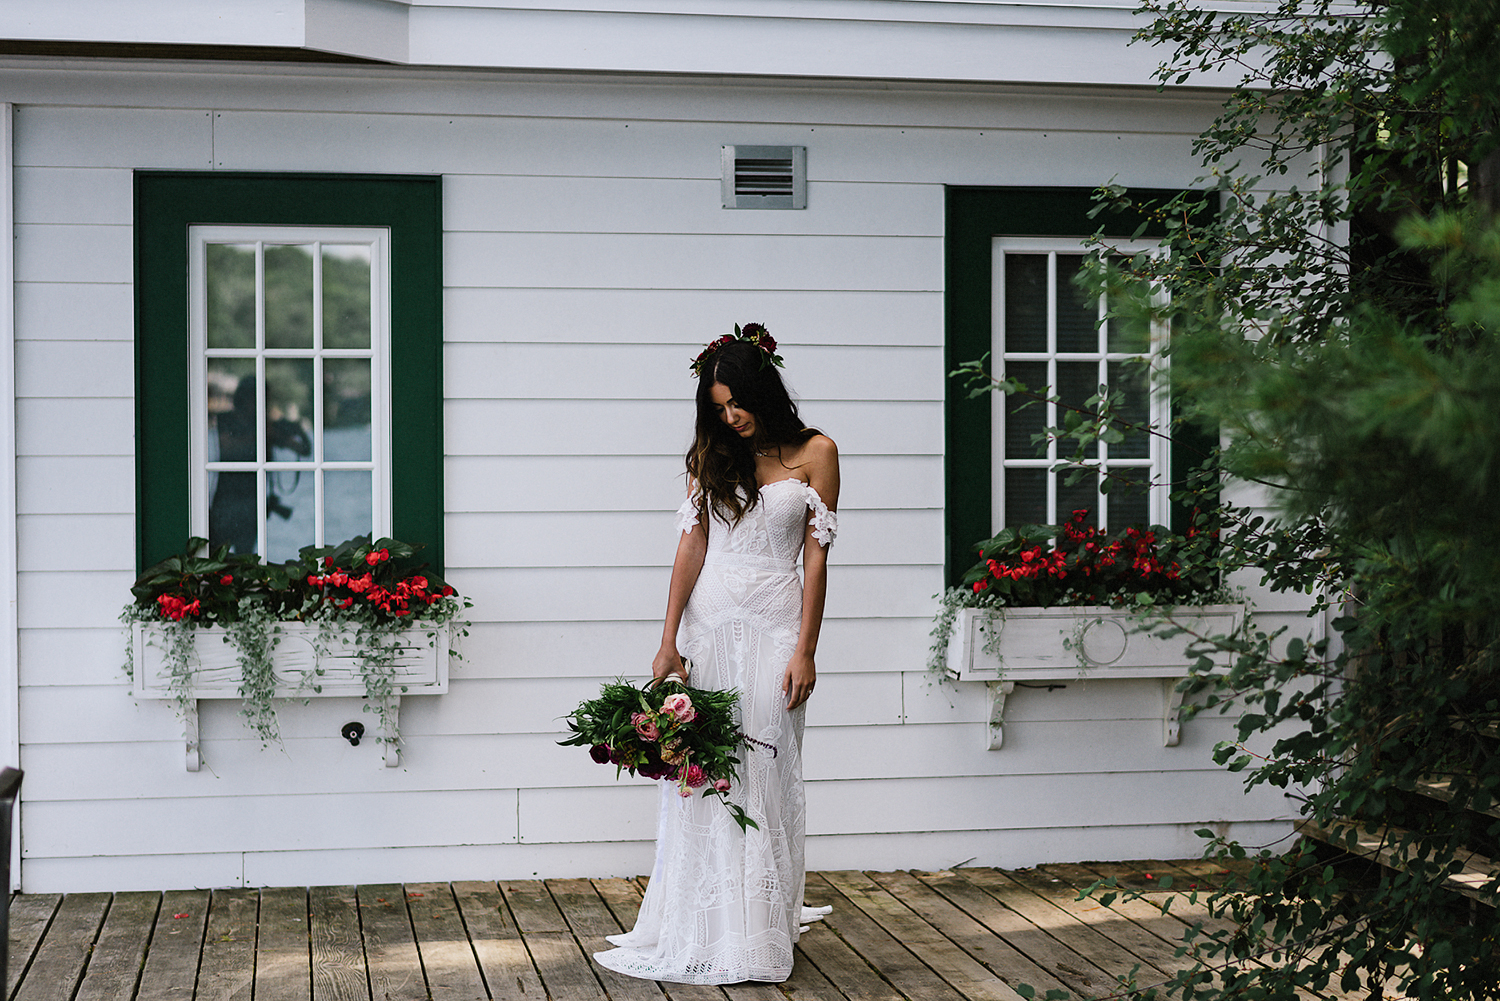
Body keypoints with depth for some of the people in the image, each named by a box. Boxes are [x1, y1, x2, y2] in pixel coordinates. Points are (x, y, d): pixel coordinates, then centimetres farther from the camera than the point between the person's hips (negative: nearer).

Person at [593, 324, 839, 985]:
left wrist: (805, 651, -7)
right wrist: (668, 643, -4)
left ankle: (757, 937, 9)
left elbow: (816, 558, -2)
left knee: (764, 776, 0)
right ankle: (698, 929, 12)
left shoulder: (814, 453, -1)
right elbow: (692, 544, 2)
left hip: (773, 626, -2)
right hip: (707, 623, 2)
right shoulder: (711, 453, 7)